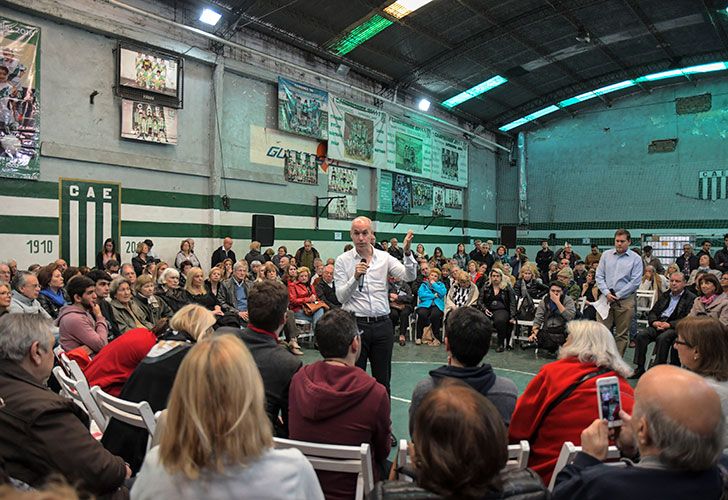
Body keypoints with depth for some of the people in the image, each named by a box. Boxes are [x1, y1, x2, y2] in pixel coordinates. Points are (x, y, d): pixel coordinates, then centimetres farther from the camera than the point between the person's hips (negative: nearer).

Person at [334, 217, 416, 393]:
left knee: (383, 379, 12)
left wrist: (407, 253, -22)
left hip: (382, 324, 2)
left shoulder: (384, 258, 5)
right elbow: (341, 297, -7)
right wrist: (355, 277, -21)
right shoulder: (343, 261, 0)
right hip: (356, 324, -2)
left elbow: (410, 276, -8)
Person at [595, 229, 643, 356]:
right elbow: (599, 276, 6)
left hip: (625, 300, -2)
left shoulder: (635, 258, 0)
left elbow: (636, 281, -5)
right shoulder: (606, 255, 8)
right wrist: (607, 293, -7)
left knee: (622, 334, 6)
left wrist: (618, 296, -8)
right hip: (606, 298, 2)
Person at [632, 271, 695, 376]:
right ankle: (639, 368, -19)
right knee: (641, 335, -22)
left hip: (675, 327, -5)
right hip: (658, 324, 5)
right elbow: (652, 312, 20)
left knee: (662, 338, -35)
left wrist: (669, 324, -18)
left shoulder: (691, 298, 3)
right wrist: (654, 322, -3)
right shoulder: (664, 295, 23)